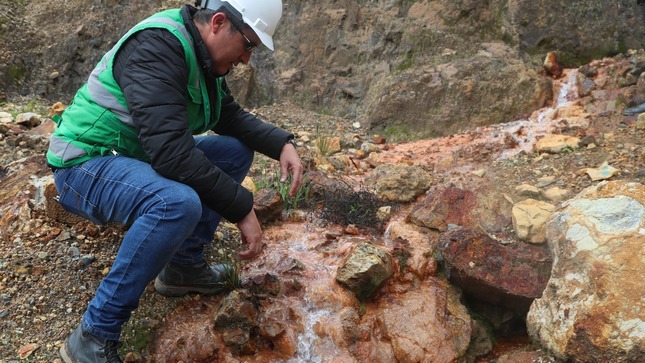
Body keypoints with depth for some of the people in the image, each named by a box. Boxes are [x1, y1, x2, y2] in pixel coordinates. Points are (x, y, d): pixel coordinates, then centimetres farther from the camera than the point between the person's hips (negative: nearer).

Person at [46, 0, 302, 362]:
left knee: (237, 150, 5)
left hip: (136, 156, 9)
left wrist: (282, 143, -3)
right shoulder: (158, 45, -26)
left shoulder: (203, 55, 3)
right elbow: (171, 152, -34)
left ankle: (183, 265, 8)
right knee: (178, 203, -37)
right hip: (85, 163, -9)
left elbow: (232, 117, 14)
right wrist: (242, 208, -29)